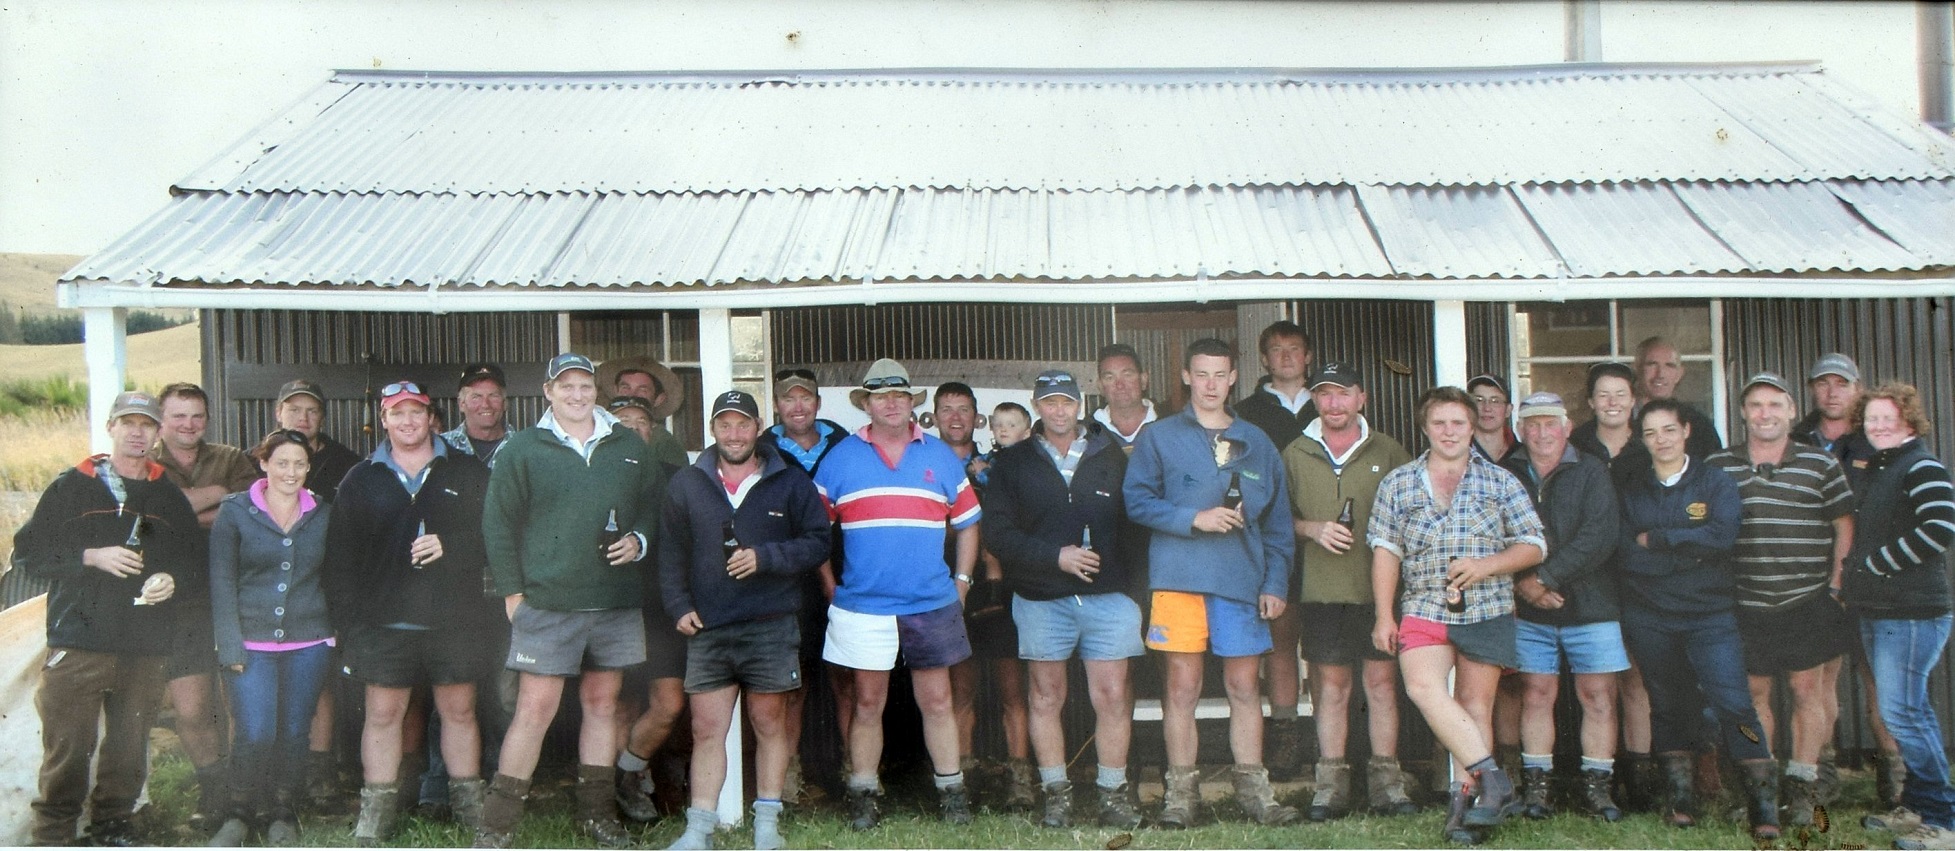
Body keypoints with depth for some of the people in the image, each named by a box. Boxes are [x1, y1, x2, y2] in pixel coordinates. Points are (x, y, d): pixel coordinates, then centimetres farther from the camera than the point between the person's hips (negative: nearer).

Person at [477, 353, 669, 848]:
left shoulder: (629, 447, 9)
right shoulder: (523, 449, 1)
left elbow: (655, 504, 17)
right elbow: (498, 523, 1)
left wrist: (639, 540, -3)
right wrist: (511, 589, -3)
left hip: (617, 602, 3)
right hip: (547, 603, -3)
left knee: (602, 703, 11)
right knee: (534, 709, -6)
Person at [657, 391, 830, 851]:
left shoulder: (791, 484, 2)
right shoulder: (687, 485, 8)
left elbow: (818, 541, -1)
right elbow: (671, 553, 10)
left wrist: (765, 557, -13)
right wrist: (678, 606, 0)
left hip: (772, 626, -1)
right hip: (707, 628, 1)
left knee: (770, 723, 7)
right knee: (707, 729, 2)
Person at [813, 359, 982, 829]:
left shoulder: (940, 456, 8)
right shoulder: (841, 458, 5)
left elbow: (967, 523, 13)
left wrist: (961, 580, 6)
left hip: (931, 604, 1)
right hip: (862, 605, -1)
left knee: (937, 701, 7)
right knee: (867, 703, 7)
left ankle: (951, 791, 18)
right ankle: (863, 794, 17)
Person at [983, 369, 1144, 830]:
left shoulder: (1112, 458, 10)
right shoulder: (1013, 463, 6)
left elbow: (1136, 522, 10)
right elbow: (998, 534, -2)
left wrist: (1136, 583, -1)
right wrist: (1055, 556, -12)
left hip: (1108, 594, 0)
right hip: (1041, 598, 0)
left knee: (1113, 696, -1)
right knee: (1046, 696, 6)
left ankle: (1113, 792, 11)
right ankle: (1056, 795, 17)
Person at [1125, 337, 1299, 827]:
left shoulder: (1257, 444, 15)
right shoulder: (1160, 437, 8)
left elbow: (1277, 522, 14)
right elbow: (1137, 500, 0)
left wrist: (1275, 583, 5)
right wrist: (1195, 518, -11)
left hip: (1242, 580, 2)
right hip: (1179, 579, -2)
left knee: (1244, 686, 5)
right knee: (1183, 686, -1)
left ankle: (1253, 790, 13)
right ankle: (1181, 790, 8)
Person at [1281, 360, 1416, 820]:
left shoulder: (1388, 452, 7)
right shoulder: (1295, 455, 9)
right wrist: (1312, 528, -6)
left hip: (1378, 587, 0)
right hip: (1321, 588, 0)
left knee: (1382, 679, 2)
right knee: (1330, 684, 3)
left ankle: (1386, 779, 11)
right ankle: (1331, 782, 9)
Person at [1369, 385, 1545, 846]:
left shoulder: (1500, 482, 8)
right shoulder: (1398, 483, 10)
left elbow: (1533, 545, 6)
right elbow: (1386, 550, 8)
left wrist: (1487, 565, -12)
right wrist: (1383, 614, 2)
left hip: (1488, 610, 0)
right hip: (1424, 608, 0)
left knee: (1475, 703, 1)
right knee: (1423, 686, -22)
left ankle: (1466, 797, 9)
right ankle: (1491, 776, -18)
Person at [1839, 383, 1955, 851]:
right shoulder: (1875, 468, 16)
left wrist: (1878, 563, -16)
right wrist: (1854, 574, 12)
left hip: (1911, 613, -9)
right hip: (1875, 611, 9)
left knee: (1901, 713, -9)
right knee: (1912, 712, 16)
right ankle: (1917, 806, 24)